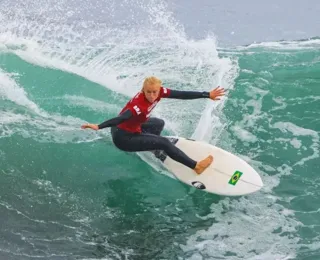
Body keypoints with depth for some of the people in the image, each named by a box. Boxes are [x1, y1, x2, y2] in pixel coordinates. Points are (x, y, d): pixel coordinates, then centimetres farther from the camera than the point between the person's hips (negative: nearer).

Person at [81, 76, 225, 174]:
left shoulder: (159, 91, -14)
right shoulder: (139, 106, -36)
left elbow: (182, 94, -12)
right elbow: (121, 118, -48)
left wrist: (207, 95, -11)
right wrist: (98, 126, -62)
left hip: (132, 127, 9)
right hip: (123, 137, -9)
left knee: (159, 123, 27)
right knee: (164, 142, -10)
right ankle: (196, 166, 0)